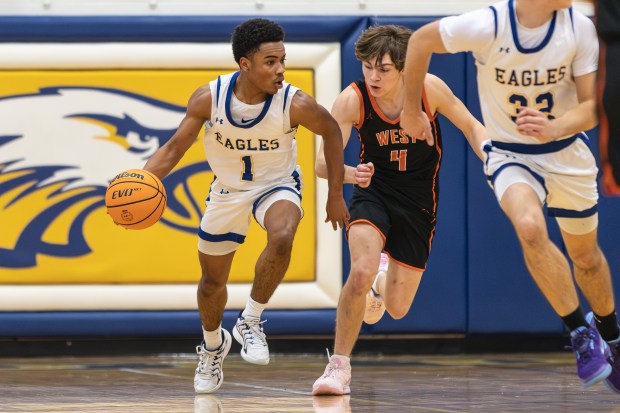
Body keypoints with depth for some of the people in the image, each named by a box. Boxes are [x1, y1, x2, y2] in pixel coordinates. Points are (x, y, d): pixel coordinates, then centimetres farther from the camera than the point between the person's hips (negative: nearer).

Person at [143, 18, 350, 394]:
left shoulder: (294, 103, -27)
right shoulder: (209, 99, -24)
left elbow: (331, 131, -6)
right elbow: (175, 147, -11)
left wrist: (336, 194, -1)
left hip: (277, 185, -2)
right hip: (228, 190, 2)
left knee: (282, 239, -36)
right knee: (213, 278, 16)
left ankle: (251, 321, -14)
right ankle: (213, 345, 48)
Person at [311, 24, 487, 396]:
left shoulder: (429, 88, -17)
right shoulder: (352, 100, -20)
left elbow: (470, 126, -1)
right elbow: (323, 162, -26)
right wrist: (351, 174, -48)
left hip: (418, 202, 1)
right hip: (373, 194, -1)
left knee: (397, 309, 4)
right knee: (362, 272, -30)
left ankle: (383, 281, 44)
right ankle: (339, 366, -14)